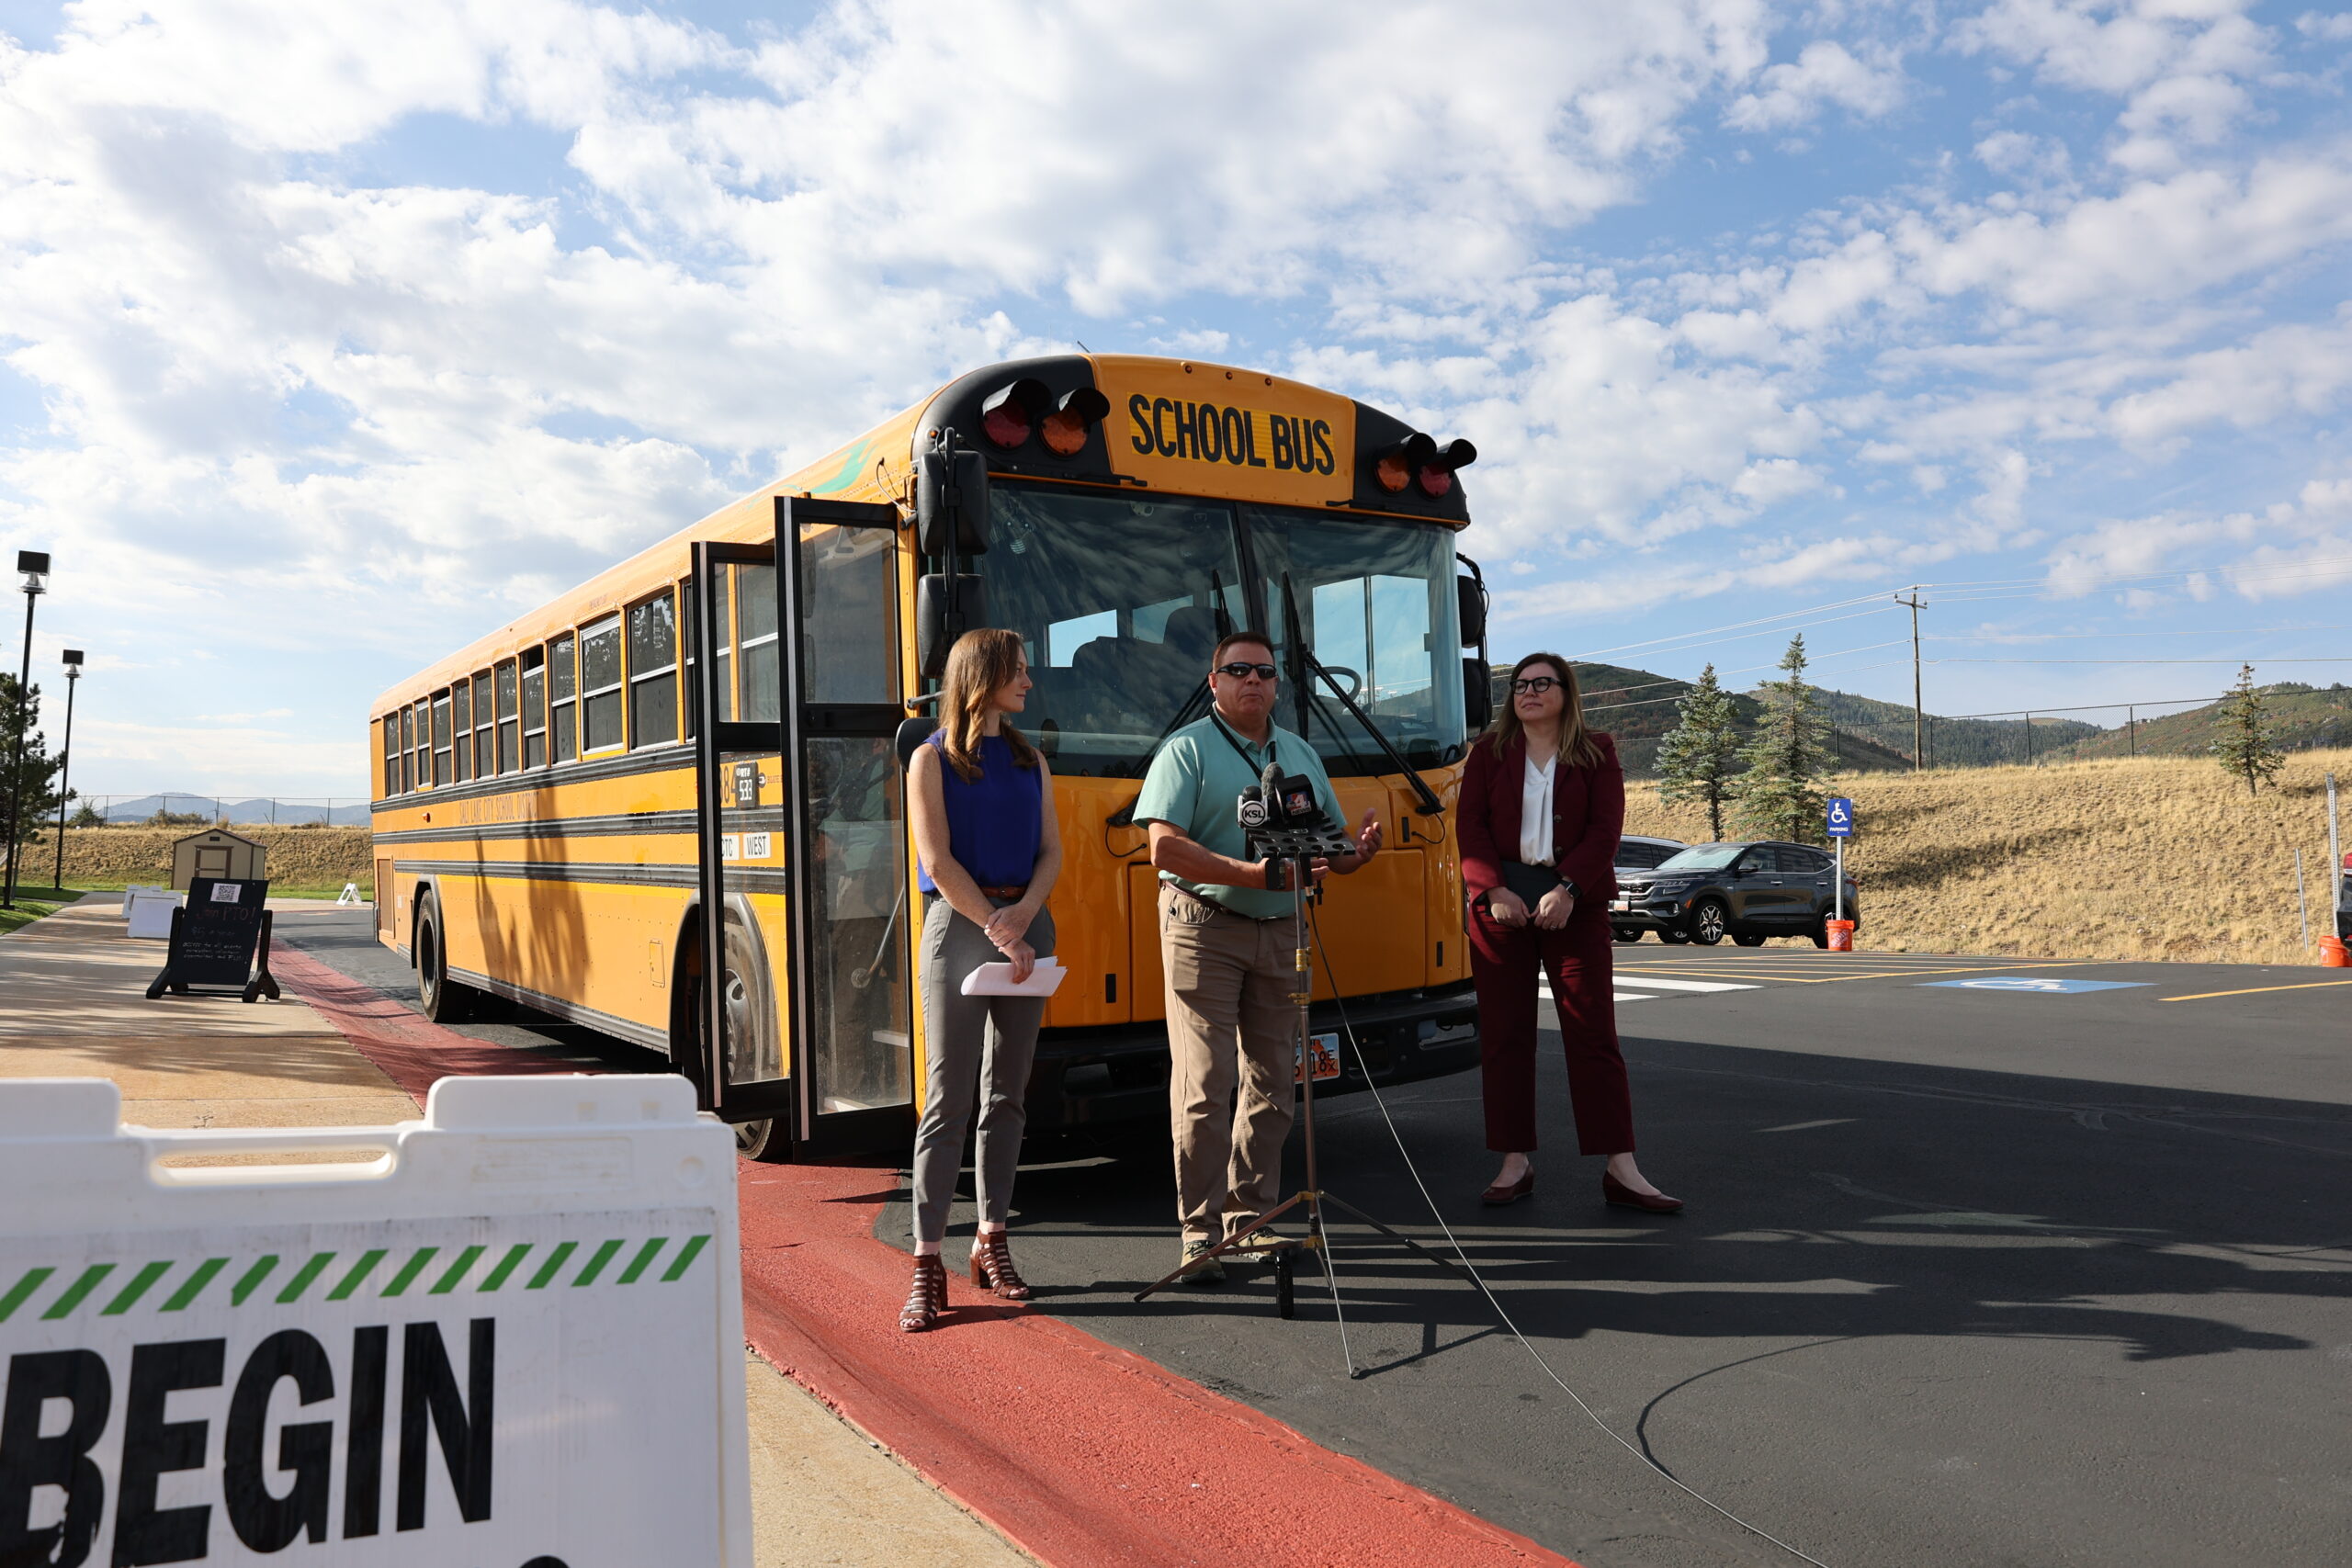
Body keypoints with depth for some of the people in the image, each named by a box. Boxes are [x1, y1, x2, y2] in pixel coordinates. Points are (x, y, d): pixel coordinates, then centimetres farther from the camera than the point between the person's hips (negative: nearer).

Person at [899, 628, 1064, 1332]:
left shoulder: (1031, 760, 14)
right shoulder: (933, 759, -1)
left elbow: (1050, 851, 8)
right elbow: (939, 862, -9)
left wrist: (1024, 912, -11)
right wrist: (998, 930, -13)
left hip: (1026, 923, 5)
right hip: (960, 924, -5)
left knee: (1008, 1095, 9)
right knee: (948, 1100, -6)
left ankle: (992, 1241, 19)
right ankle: (927, 1264, -2)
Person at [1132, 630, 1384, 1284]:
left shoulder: (1301, 755, 16)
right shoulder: (1186, 750, -3)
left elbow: (1327, 847, 19)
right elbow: (1165, 847, -15)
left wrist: (1357, 852, -6)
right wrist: (1256, 874, -23)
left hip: (1279, 932, 6)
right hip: (1204, 929, -6)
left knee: (1272, 1084, 9)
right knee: (1204, 1085, -5)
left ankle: (1251, 1217, 20)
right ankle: (1200, 1231, 3)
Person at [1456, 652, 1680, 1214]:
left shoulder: (1596, 752, 6)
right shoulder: (1489, 751, 9)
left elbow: (1606, 828, -3)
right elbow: (1469, 826, 1)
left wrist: (1568, 889, -16)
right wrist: (1495, 890, -12)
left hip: (1575, 904, -1)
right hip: (1501, 902, 1)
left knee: (1593, 1031, -2)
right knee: (1503, 1032, 2)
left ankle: (1621, 1168, 2)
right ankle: (1516, 1162, 11)